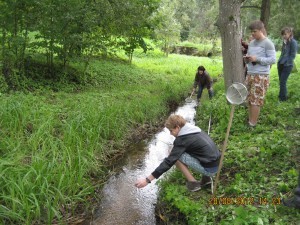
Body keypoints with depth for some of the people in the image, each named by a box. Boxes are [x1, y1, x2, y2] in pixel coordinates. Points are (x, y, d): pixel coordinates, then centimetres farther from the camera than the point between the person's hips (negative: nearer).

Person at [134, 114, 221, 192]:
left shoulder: (183, 139, -16)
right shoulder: (194, 129, 10)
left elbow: (169, 161, -21)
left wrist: (147, 179, -21)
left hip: (209, 168, -9)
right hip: (216, 165, 9)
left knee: (176, 157, -9)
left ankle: (193, 183, 1)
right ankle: (206, 178, 17)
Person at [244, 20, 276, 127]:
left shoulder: (267, 43, -7)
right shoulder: (251, 43, 14)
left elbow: (273, 59, -12)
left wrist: (257, 59, -19)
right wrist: (246, 59, -2)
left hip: (261, 76, -7)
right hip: (250, 74, 7)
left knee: (255, 100, -5)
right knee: (249, 99, 8)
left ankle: (252, 124, 2)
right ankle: (250, 121, 18)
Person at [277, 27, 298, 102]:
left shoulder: (293, 42, -9)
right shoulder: (284, 42, 12)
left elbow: (293, 55, -12)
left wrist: (285, 63, -16)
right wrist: (279, 62, 11)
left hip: (287, 65, -7)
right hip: (281, 64, 7)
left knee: (282, 82, -7)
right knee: (281, 82, 11)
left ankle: (283, 98, 4)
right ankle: (282, 96, 23)